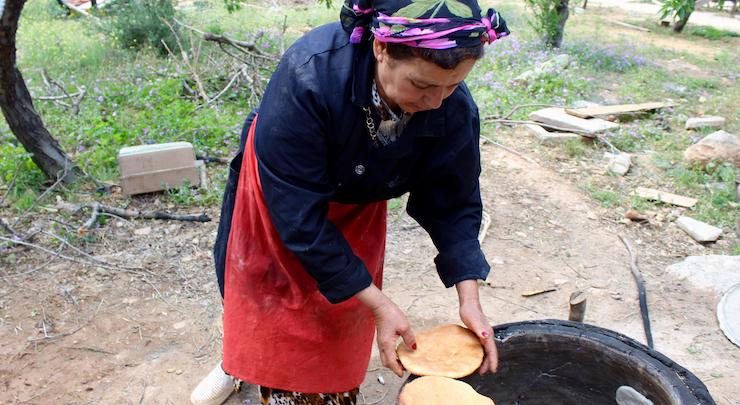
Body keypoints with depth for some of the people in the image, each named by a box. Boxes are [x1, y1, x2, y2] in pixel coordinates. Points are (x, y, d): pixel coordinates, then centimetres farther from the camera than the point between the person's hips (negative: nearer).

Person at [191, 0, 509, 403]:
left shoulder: (455, 110, -31)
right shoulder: (307, 77, -42)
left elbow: (453, 204, -16)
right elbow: (299, 215, -38)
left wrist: (469, 297, -27)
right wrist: (379, 304, -35)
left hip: (358, 209, 2)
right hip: (279, 196, -2)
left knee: (341, 322, 12)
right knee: (264, 295, 19)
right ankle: (239, 363, 52)